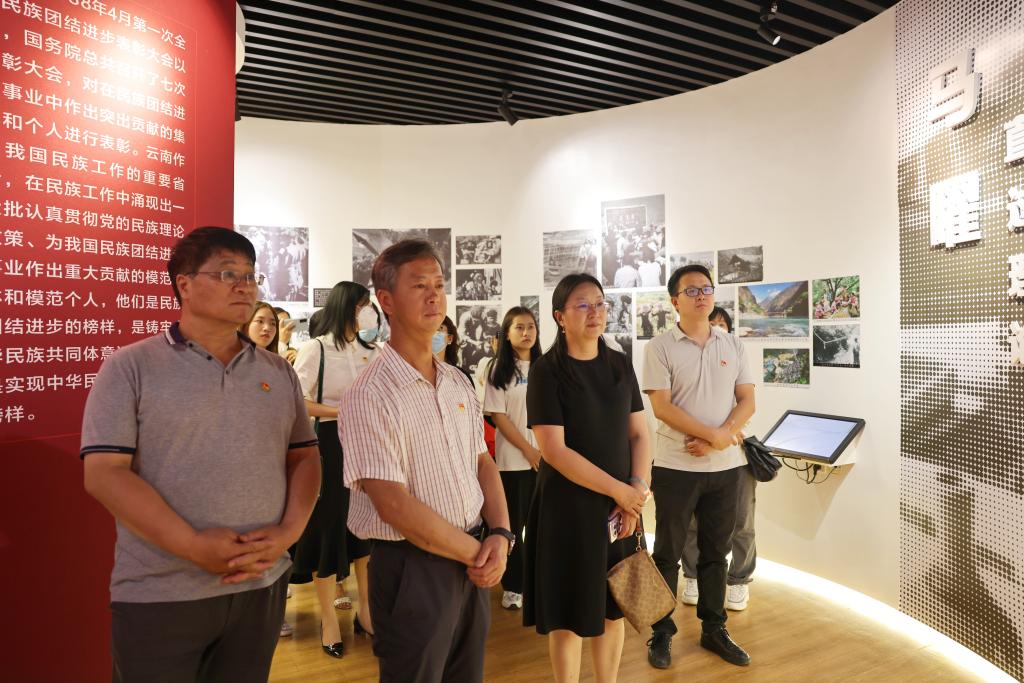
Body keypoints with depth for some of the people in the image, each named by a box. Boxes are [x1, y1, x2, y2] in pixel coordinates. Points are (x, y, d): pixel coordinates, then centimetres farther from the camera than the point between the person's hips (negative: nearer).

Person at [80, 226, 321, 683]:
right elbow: (103, 472, -12)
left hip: (262, 585, 4)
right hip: (159, 596, -3)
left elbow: (305, 457, 6)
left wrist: (288, 531, -9)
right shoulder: (131, 367, -5)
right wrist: (193, 546, -18)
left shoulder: (279, 372, 5)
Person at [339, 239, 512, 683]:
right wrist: (476, 553, -12)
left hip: (475, 565, 7)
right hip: (412, 567, -6)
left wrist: (500, 537, -7)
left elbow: (483, 463, 8)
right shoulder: (370, 395, -17)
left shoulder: (459, 383, 5)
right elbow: (395, 505, -20)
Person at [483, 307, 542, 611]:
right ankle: (512, 587, 21)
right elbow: (498, 415, -7)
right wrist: (528, 450, -10)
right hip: (513, 458, -3)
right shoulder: (499, 368, -4)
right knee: (513, 524, 6)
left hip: (545, 456, 3)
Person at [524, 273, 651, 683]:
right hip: (569, 505, -4)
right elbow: (554, 450, -17)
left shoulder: (620, 365, 4)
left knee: (613, 607, 17)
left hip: (620, 507, 5)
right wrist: (618, 489, -16)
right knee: (570, 611, 9)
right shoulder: (547, 371, -11)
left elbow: (639, 434, 5)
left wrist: (638, 490, -9)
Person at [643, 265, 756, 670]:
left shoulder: (732, 346, 7)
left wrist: (722, 437, -13)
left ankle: (714, 629, 33)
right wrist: (711, 435, -16)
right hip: (676, 466, -4)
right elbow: (662, 407, -13)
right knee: (668, 553, 8)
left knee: (716, 551, 16)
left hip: (726, 466, 4)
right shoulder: (660, 347, -6)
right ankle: (662, 633, 24)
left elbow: (747, 401, 3)